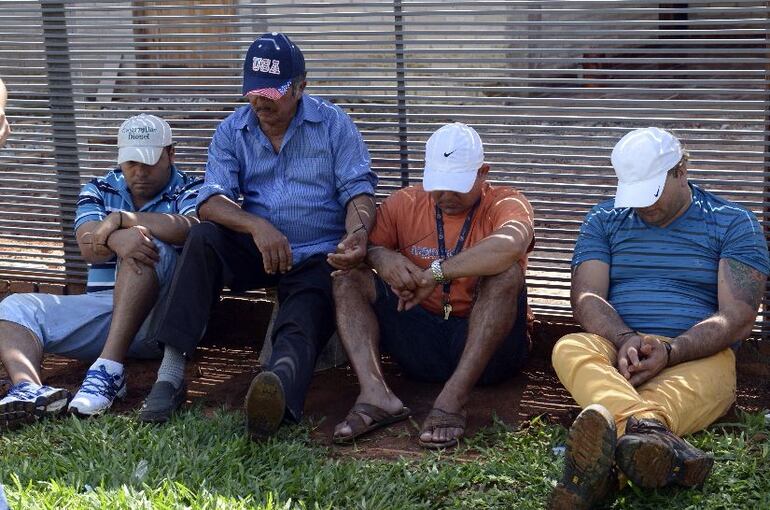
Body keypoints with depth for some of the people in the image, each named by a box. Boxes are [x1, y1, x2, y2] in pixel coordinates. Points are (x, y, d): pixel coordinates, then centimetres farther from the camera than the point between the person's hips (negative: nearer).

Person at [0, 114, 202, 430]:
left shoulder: (189, 191, 8)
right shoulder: (99, 191, 17)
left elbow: (190, 229, -17)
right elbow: (89, 248, -3)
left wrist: (119, 219, -13)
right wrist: (115, 237, -27)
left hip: (157, 318, -4)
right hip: (101, 307, 4)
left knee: (149, 247, -31)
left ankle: (110, 369, -38)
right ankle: (28, 389, -47)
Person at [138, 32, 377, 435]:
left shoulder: (333, 124, 0)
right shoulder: (232, 131, 4)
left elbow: (358, 189, -7)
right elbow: (211, 201, -9)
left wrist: (357, 234, -31)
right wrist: (257, 226, -30)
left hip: (319, 258, -2)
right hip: (258, 250, 3)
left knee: (301, 326, -30)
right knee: (204, 239, -27)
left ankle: (279, 391, -65)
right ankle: (171, 373, -31)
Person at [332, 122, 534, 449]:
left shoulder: (505, 203, -3)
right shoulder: (405, 204, 10)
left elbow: (511, 243, -28)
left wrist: (435, 274, -28)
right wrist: (379, 256, -19)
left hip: (487, 348, -3)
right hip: (420, 342, 4)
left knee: (506, 272, -30)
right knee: (347, 276, -11)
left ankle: (453, 399, -38)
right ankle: (375, 394, -33)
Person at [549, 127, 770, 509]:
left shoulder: (733, 224, 8)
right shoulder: (603, 221, 17)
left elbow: (737, 319, -2)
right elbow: (586, 297, 3)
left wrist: (669, 352, -20)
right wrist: (625, 339, -19)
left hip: (696, 357, -2)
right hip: (617, 349, 2)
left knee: (710, 378, -39)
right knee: (570, 348, -34)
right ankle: (653, 435, -65)